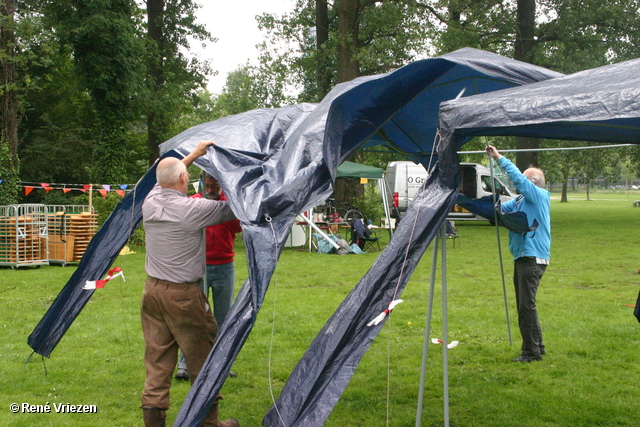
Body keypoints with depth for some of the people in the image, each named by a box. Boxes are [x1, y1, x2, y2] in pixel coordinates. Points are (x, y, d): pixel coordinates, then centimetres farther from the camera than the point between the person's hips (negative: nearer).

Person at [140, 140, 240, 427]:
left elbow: (164, 179, 23)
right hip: (183, 295, -6)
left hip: (152, 291, 7)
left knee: (157, 359, 12)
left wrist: (194, 155, 30)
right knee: (203, 359, 7)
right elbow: (232, 209, -6)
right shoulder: (192, 209, -17)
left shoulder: (150, 202, 2)